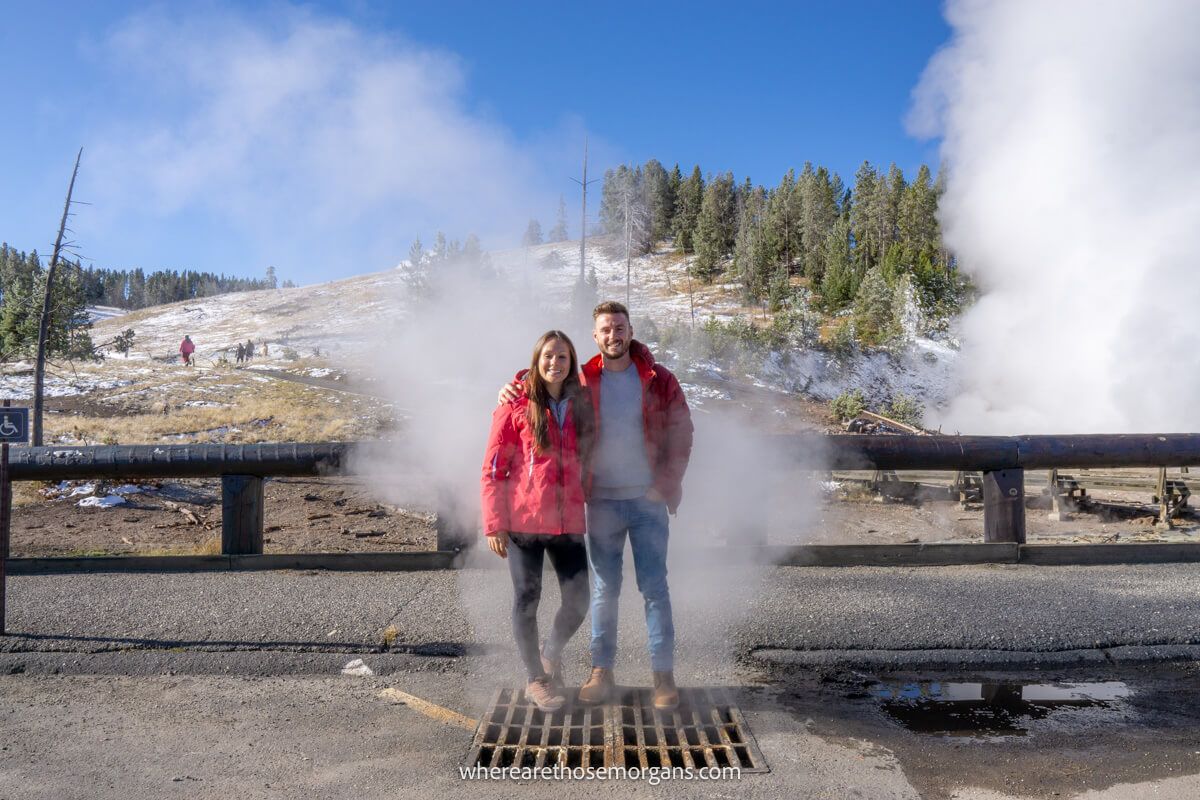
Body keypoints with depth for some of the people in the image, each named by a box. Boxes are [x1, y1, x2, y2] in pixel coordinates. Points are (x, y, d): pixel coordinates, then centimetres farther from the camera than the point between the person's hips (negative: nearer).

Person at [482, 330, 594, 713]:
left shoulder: (580, 408, 9)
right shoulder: (515, 407, -3)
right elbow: (492, 470, -4)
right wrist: (494, 524, -8)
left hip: (568, 523, 4)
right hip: (523, 522, -3)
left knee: (578, 601, 3)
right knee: (527, 600, 7)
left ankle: (551, 654, 33)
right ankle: (535, 678, 25)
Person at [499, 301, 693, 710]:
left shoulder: (659, 380, 0)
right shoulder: (582, 382, 2)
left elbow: (681, 432, 1)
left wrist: (667, 484, -5)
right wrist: (512, 389, -5)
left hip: (648, 500, -1)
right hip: (602, 502, 1)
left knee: (655, 588, 2)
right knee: (604, 590, 9)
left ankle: (664, 674, 11)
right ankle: (602, 671, 20)